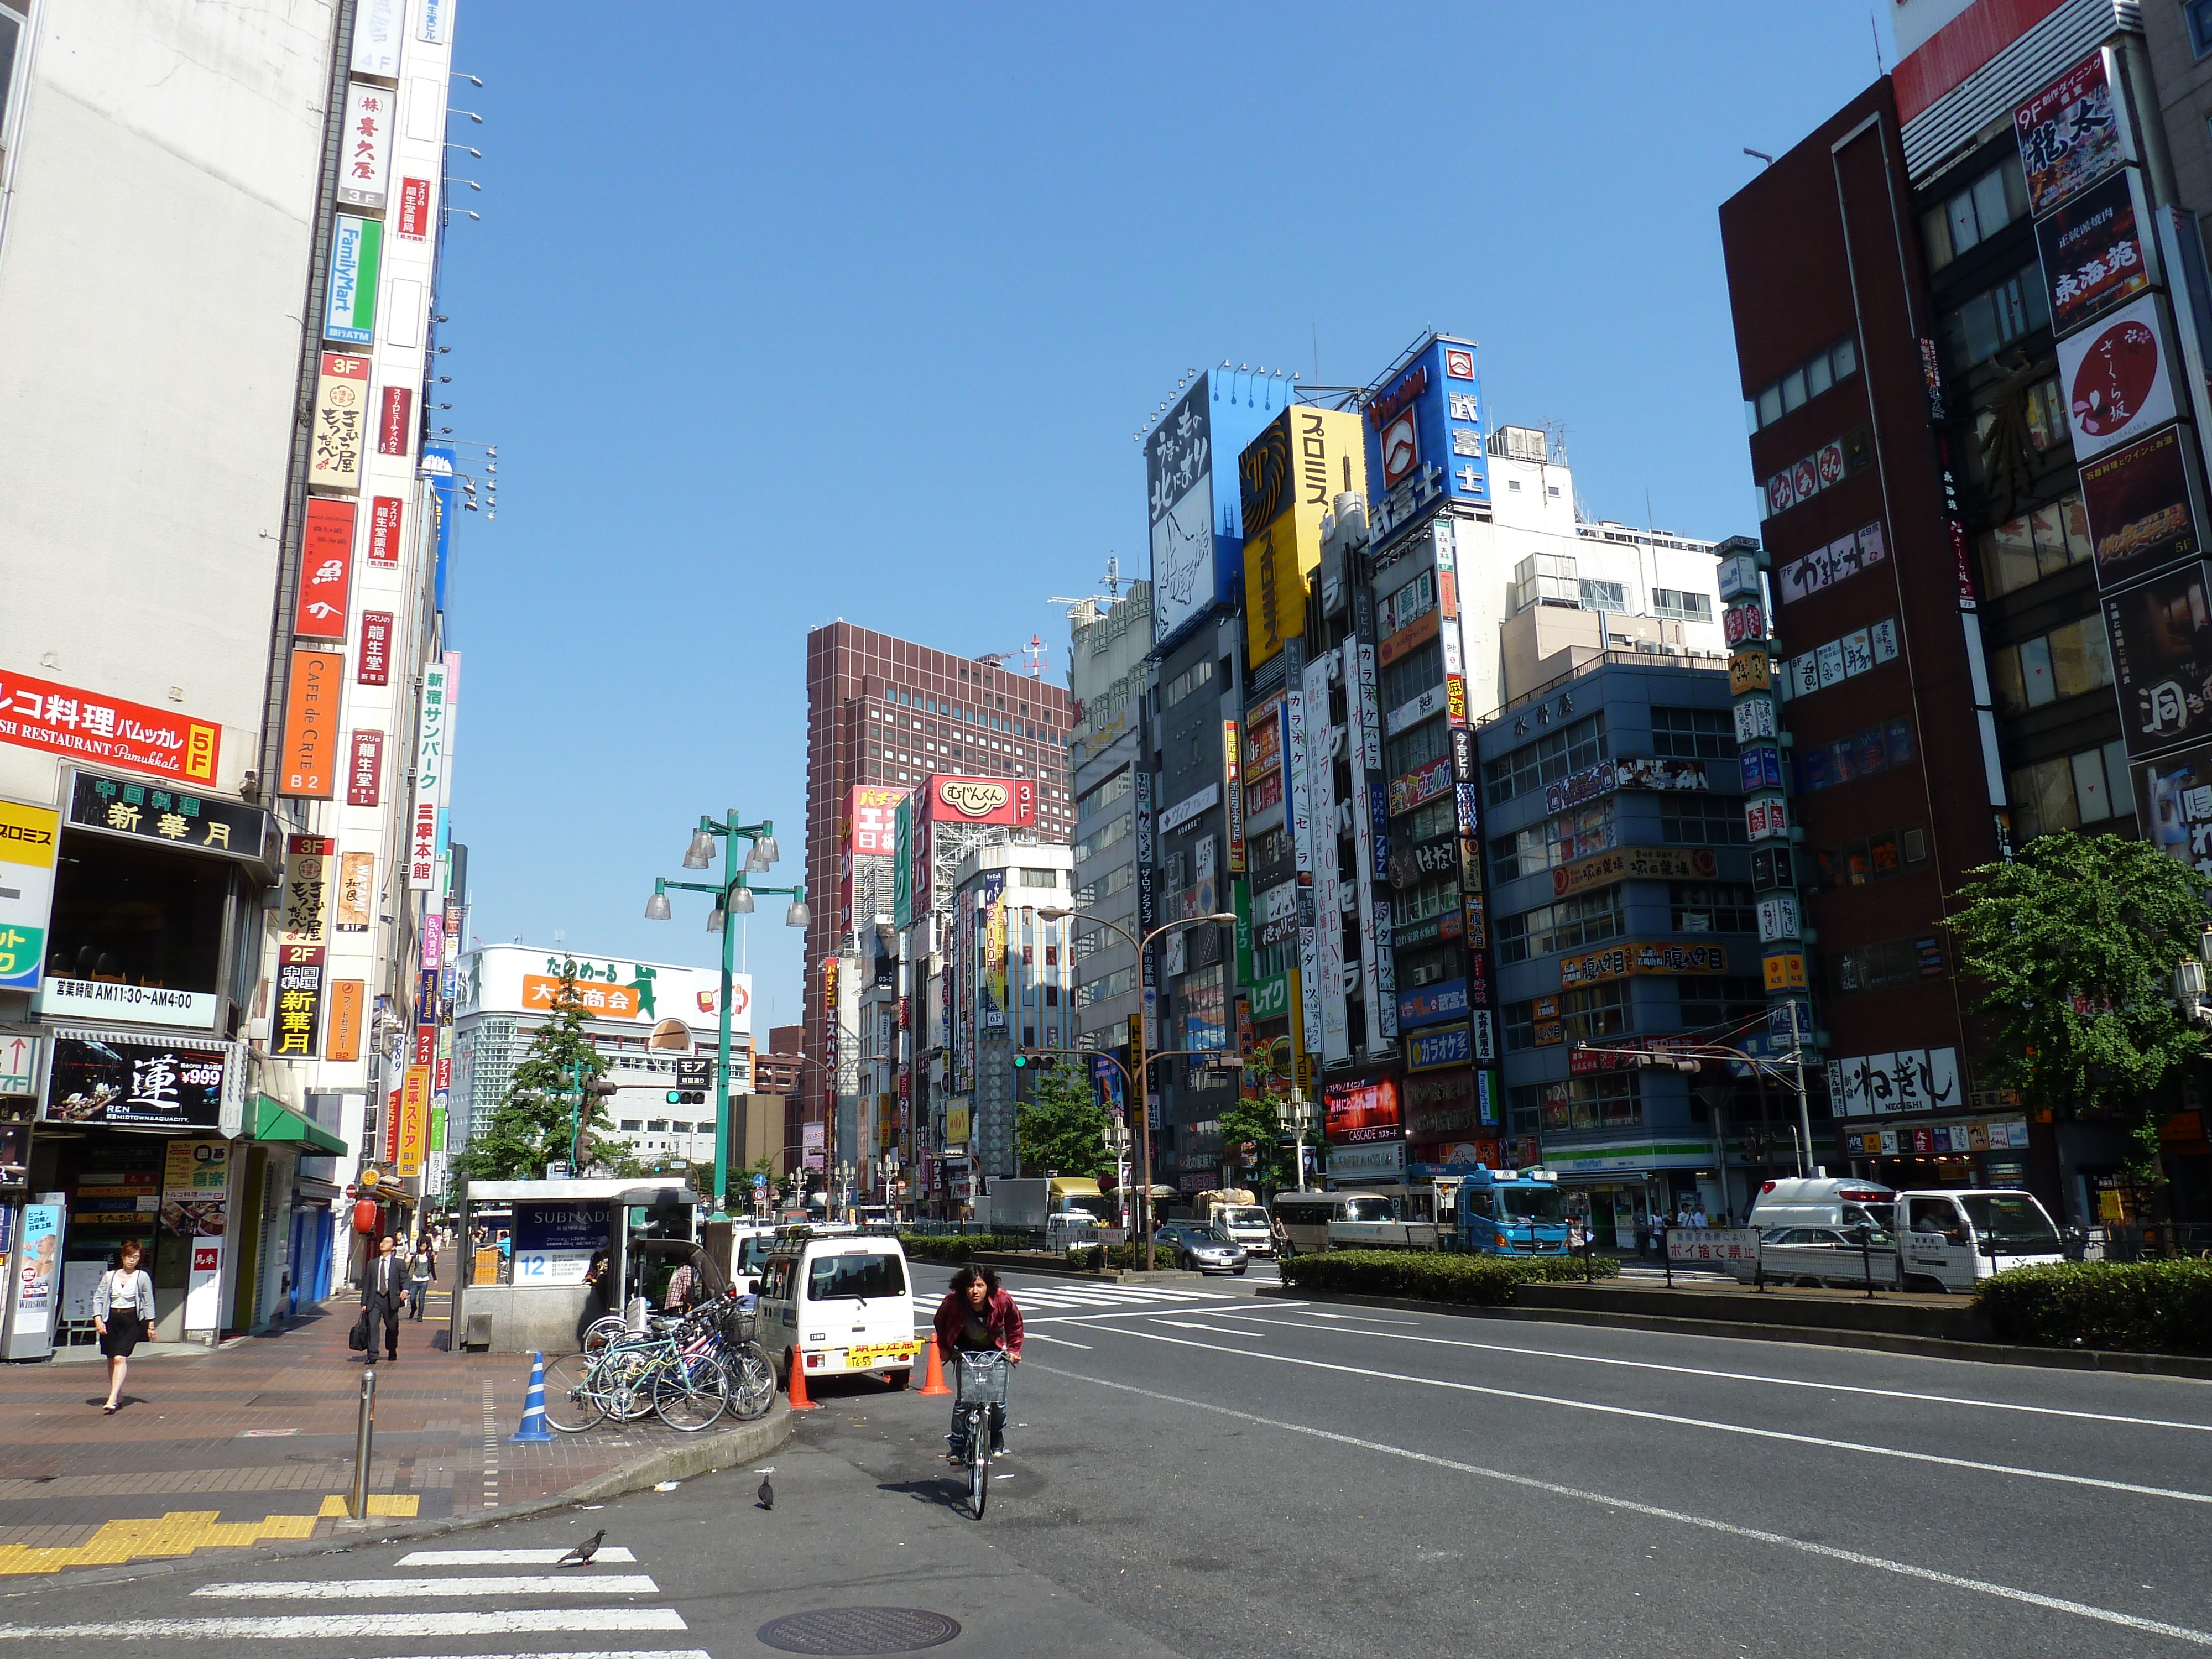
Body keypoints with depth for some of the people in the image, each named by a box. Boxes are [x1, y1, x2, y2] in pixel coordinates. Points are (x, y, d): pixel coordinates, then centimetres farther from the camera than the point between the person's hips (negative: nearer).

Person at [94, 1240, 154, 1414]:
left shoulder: (142, 1277, -1)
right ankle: (118, 1397, 22)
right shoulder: (110, 1276, 5)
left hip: (132, 1320, -3)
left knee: (120, 1358, -15)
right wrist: (98, 1319, -7)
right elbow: (98, 1298, 6)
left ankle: (112, 1399, -20)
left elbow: (148, 1302, 4)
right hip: (111, 1319, 3)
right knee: (111, 1360, 9)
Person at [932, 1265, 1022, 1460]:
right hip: (965, 1350, 0)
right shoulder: (952, 1302, -29)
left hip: (994, 1349, 0)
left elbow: (1015, 1323, -6)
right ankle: (957, 1443, 3)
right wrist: (944, 1349, 0)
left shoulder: (1002, 1300, -28)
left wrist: (1014, 1349, -5)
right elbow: (940, 1324, -4)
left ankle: (997, 1439, 21)